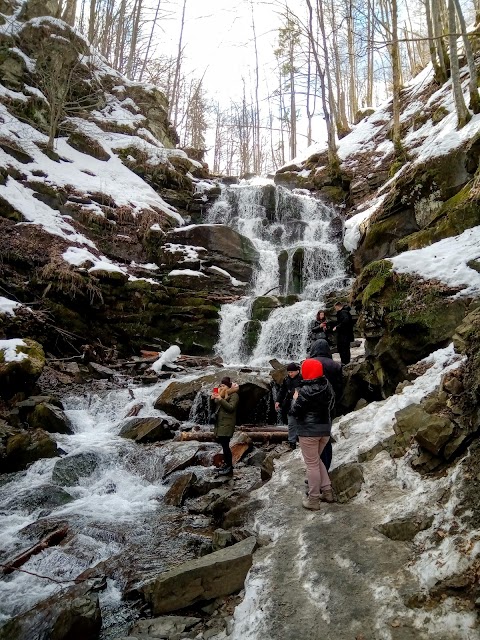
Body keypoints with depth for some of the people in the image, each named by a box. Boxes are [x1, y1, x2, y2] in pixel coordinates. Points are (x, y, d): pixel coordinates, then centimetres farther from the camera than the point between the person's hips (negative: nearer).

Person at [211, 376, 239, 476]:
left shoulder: (234, 395, -6)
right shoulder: (221, 394, 17)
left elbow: (231, 408, -18)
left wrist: (220, 399, -23)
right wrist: (213, 399, -2)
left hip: (227, 424, -8)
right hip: (219, 422, 8)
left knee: (225, 445, -10)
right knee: (223, 445, 10)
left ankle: (229, 467, -4)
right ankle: (227, 464, 21)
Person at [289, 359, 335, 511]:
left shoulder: (306, 391, -19)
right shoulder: (328, 386, 2)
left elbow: (294, 412, -13)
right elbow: (331, 405, 17)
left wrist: (295, 399, 2)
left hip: (309, 431, -7)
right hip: (325, 429, 7)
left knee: (312, 464, 2)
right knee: (316, 460, 23)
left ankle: (313, 500, 11)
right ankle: (327, 491, 23)